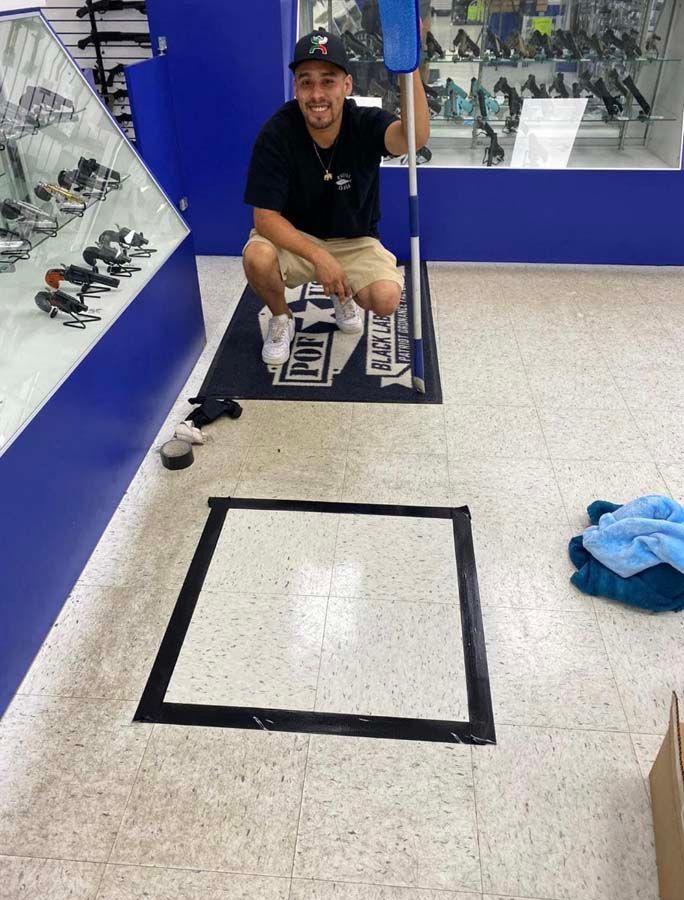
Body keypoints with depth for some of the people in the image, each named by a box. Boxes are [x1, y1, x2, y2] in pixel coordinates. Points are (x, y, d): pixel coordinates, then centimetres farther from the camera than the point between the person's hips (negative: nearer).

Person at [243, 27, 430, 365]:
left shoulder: (366, 123, -18)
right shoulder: (277, 133, -19)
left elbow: (414, 138, -41)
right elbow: (265, 216, -21)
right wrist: (318, 256, -33)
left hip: (355, 242, 1)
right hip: (293, 237, 0)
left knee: (386, 299, -26)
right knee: (257, 257, -33)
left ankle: (343, 294, 13)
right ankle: (281, 319, 2)